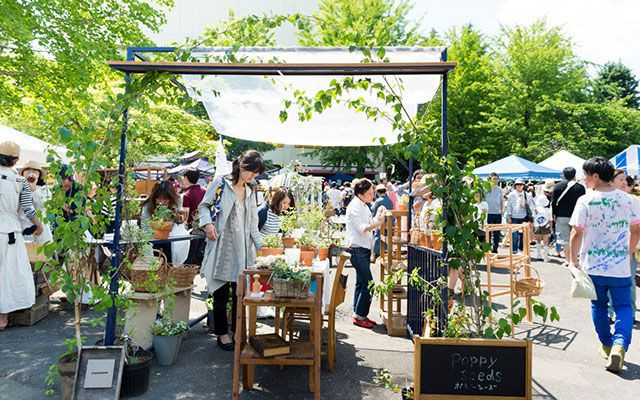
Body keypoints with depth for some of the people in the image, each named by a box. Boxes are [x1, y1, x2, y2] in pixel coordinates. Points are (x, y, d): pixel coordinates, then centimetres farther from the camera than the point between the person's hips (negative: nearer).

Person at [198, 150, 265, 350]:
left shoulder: (250, 192, 16)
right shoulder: (220, 183, 1)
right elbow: (204, 206, 5)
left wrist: (261, 245, 7)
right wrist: (208, 223, -14)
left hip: (242, 248, 5)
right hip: (221, 245, -4)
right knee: (221, 292, 2)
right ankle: (222, 334, 16)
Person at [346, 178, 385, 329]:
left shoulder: (364, 206, 16)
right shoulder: (354, 206, -14)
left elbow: (369, 225, 18)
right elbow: (361, 228, -22)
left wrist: (378, 216, 2)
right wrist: (376, 223, -38)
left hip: (364, 249, 10)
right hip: (357, 250, -10)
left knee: (361, 283, 13)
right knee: (368, 284, -10)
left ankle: (358, 315, 20)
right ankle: (360, 316, 1)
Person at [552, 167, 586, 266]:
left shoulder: (557, 186, -2)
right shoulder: (580, 187, -5)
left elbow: (553, 202, 0)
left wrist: (554, 215, 9)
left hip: (561, 216, 0)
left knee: (564, 239, 4)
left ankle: (567, 260, 4)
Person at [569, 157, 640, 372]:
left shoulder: (585, 201, -12)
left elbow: (577, 233, -14)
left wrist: (574, 258, -2)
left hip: (593, 265, -2)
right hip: (620, 266, 2)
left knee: (599, 306, 16)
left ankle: (607, 345, 27)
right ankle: (619, 344, -10)